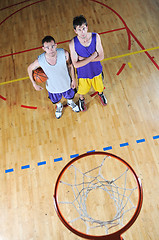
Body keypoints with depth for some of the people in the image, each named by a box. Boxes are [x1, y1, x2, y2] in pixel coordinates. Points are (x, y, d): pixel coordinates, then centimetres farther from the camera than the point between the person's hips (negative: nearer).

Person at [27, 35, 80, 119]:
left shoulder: (64, 53, -30)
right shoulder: (40, 61, -31)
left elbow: (70, 65, -10)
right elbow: (30, 69, -10)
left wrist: (73, 79, -3)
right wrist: (34, 84, -9)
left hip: (66, 84, 1)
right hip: (53, 88, 0)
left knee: (69, 96, 32)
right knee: (56, 101, 31)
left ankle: (70, 102, 71)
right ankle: (59, 106, 69)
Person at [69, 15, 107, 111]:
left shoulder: (96, 37, -23)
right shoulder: (73, 43, -27)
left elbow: (101, 56, -20)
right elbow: (76, 64, -28)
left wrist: (84, 59, -28)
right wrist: (93, 56, -30)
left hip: (96, 70, 2)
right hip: (83, 73, -1)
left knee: (99, 86, 29)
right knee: (83, 90, 25)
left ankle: (101, 94, 66)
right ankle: (81, 100, 61)